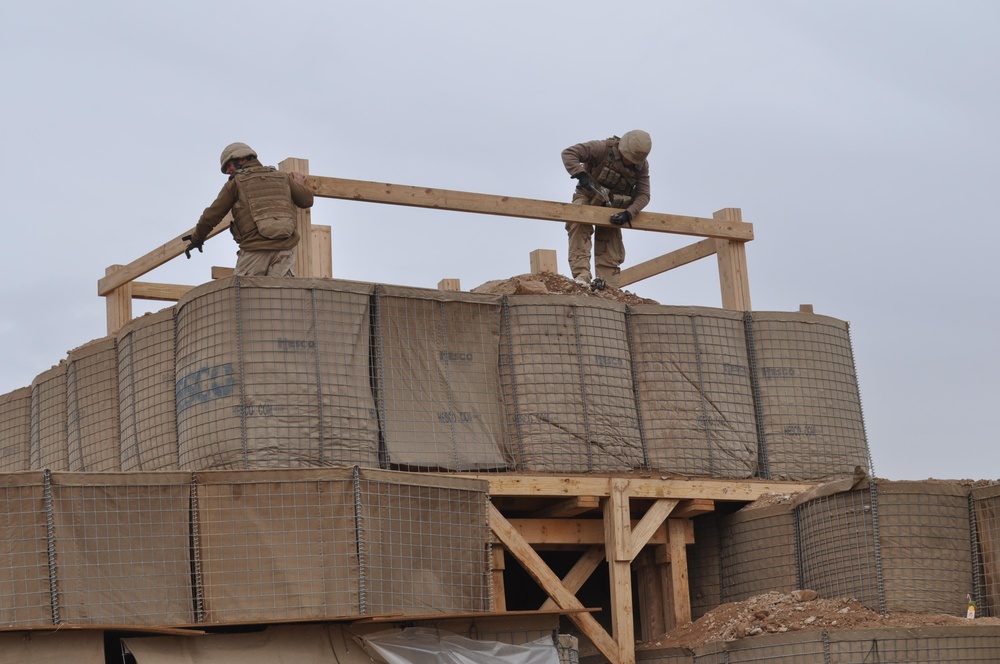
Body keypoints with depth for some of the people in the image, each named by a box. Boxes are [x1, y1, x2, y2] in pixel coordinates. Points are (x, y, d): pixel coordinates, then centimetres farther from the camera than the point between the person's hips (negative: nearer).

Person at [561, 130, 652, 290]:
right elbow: (568, 153, -29)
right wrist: (581, 175, -44)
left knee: (611, 254, -1)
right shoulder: (604, 149, -24)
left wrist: (628, 214, -30)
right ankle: (581, 275, -43)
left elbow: (643, 195, -12)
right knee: (579, 227, -33)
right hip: (588, 198, -4)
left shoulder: (642, 166, -12)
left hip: (612, 207, 4)